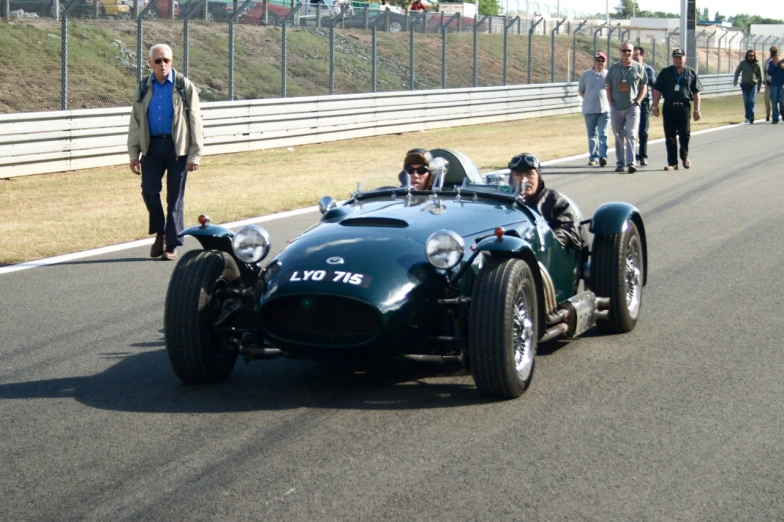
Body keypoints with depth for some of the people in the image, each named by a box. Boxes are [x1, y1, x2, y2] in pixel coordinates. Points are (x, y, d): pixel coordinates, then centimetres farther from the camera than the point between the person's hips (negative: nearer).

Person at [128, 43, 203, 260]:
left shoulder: (184, 87, 0)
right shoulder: (144, 88, 9)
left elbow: (195, 121, -1)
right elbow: (135, 122, 13)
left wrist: (195, 154, -7)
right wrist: (133, 153, 6)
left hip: (177, 147, -2)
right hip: (152, 146, 2)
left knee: (175, 198, 0)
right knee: (149, 190, -8)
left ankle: (171, 245, 7)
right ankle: (160, 233, 15)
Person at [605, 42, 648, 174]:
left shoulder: (639, 68, 2)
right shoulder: (614, 68, 6)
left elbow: (644, 87, 6)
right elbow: (608, 87, 10)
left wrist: (637, 102, -6)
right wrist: (611, 103, 0)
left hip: (632, 107, -3)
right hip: (616, 108, 3)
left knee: (631, 135, -12)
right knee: (618, 137, 9)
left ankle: (631, 163, -17)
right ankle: (619, 163, 16)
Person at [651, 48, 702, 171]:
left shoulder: (691, 73, 7)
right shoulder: (665, 72, 8)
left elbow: (696, 93, 8)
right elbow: (657, 90, 9)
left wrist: (697, 110, 4)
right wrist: (655, 106, 2)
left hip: (684, 107, -1)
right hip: (669, 107, 1)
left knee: (685, 134, -4)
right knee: (670, 136, 2)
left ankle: (684, 156, 21)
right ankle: (672, 163, 8)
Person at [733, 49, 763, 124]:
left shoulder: (756, 64, 4)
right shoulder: (743, 63, 5)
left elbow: (760, 76, 13)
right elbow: (737, 71, 8)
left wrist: (760, 86, 15)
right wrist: (735, 80, -8)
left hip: (753, 84, -1)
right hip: (744, 84, 2)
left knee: (752, 101, -14)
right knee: (746, 102, 4)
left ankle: (751, 117, -23)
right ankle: (748, 117, 13)